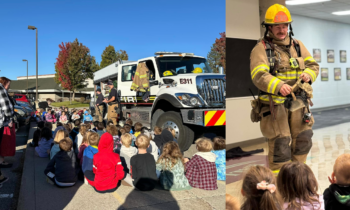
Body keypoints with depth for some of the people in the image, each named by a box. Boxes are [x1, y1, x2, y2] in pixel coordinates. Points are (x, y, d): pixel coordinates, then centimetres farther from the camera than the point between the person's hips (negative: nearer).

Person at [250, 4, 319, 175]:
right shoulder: (261, 49, -5)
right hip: (274, 104, -5)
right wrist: (279, 86, -35)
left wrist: (308, 74, -8)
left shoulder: (297, 45, 14)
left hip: (298, 103, 6)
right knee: (280, 144, -4)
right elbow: (259, 76, -19)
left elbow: (313, 65, 16)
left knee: (303, 141, 11)